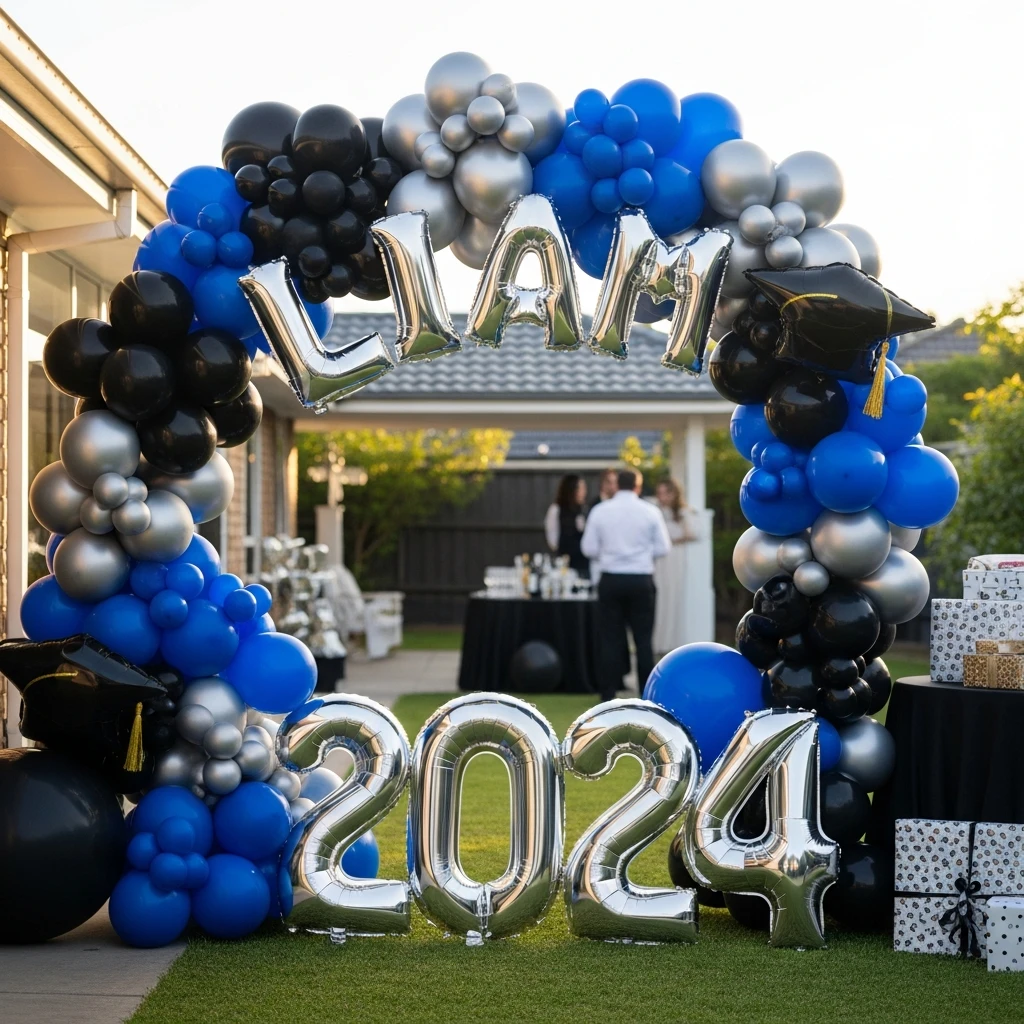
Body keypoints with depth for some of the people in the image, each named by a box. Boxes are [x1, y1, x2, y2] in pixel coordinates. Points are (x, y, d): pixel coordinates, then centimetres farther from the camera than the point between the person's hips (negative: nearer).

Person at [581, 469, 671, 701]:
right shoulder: (650, 512, -3)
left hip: (611, 579, 0)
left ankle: (608, 695, 5)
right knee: (643, 639, 6)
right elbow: (663, 548, -1)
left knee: (610, 639, 6)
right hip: (641, 579, 0)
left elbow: (589, 548, -2)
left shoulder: (600, 511, -2)